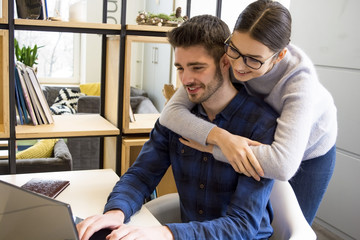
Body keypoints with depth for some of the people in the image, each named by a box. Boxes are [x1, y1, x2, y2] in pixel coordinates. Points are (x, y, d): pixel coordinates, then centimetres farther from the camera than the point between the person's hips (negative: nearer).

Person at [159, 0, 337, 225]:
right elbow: (170, 112, -32)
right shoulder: (226, 58, -31)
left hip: (310, 153, -2)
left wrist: (211, 147, -43)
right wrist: (220, 136, -49)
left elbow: (283, 165, -52)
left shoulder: (299, 80, -40)